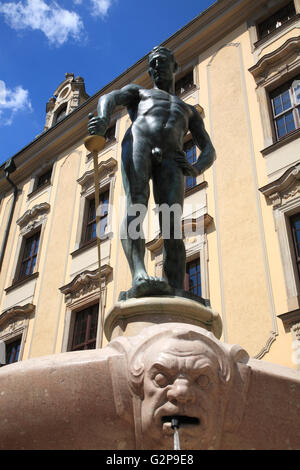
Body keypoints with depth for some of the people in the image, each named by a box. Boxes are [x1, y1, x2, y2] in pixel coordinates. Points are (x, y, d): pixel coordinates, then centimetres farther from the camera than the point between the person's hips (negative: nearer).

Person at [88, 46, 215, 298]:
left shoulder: (190, 111, 39)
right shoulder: (138, 91, 36)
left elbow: (209, 150, 26)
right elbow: (109, 99, 12)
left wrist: (196, 169, -1)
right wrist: (103, 121, -15)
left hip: (170, 158, 1)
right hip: (139, 141, 0)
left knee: (172, 228, -21)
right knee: (136, 204, -31)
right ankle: (140, 275, -51)